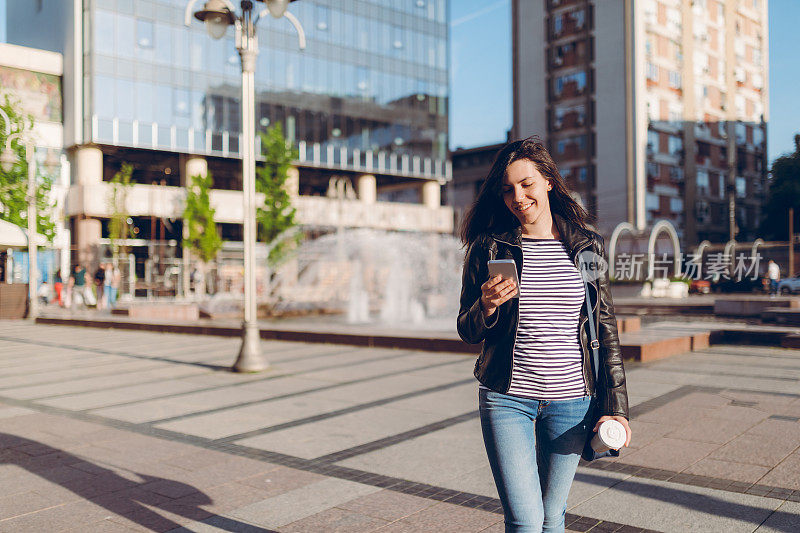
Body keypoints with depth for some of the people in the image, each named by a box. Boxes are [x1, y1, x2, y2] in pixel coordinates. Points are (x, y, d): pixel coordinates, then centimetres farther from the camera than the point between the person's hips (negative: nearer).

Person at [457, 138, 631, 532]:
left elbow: (606, 331, 6)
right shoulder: (488, 248, -1)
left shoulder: (587, 247, 3)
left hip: (572, 399, 2)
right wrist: (486, 308, -18)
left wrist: (615, 406, 1)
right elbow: (468, 333, 4)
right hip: (506, 398, -1)